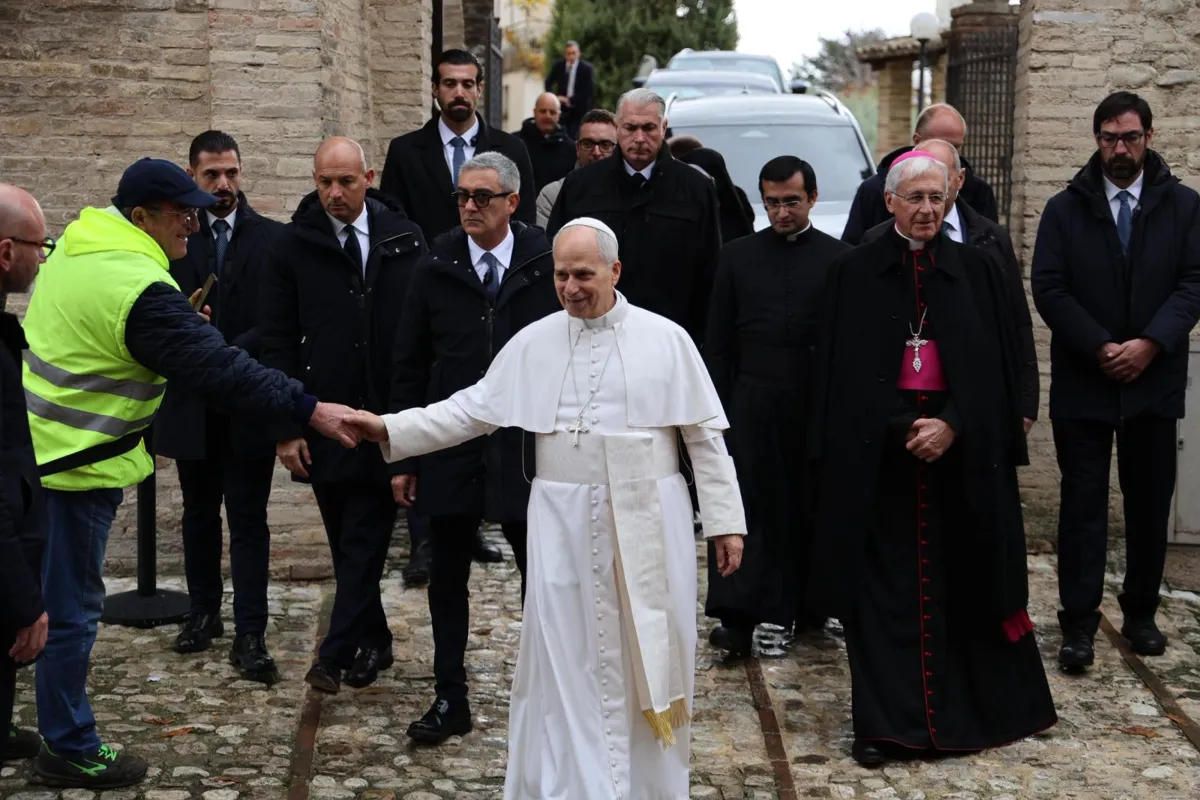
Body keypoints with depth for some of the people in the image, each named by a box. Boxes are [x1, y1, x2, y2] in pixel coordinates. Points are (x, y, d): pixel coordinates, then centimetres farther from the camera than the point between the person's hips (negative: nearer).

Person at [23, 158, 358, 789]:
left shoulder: (76, 245, 5)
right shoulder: (139, 287, -24)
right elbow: (219, 369, -27)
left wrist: (187, 324, 8)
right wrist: (309, 410, -24)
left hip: (37, 446, 10)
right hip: (76, 462, -10)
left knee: (40, 595, 20)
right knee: (72, 609, 3)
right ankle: (70, 750, 16)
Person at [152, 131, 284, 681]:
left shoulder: (272, 238, -1)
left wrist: (233, 352, -17)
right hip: (191, 402, 2)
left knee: (249, 519, -1)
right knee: (199, 513, 15)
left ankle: (250, 634, 1)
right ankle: (204, 611, 29)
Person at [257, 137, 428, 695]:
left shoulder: (404, 241, 2)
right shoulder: (293, 246, 0)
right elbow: (277, 342, 0)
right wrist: (286, 428, -5)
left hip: (388, 419, -1)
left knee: (365, 539, -2)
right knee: (347, 542, 11)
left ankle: (336, 653, 3)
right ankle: (373, 641, 25)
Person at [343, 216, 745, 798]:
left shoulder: (666, 339, -1)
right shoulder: (532, 343, 3)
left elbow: (705, 434, 0)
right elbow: (472, 410, 4)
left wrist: (726, 520, -2)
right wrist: (389, 428, -6)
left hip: (649, 520, -1)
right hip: (565, 522, 1)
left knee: (650, 655, 8)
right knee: (568, 658, 5)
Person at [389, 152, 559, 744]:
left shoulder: (547, 267, -4)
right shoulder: (435, 270, 1)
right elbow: (409, 367, 4)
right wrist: (404, 456, 2)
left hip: (527, 447, -2)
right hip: (450, 447, 2)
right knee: (447, 580, 10)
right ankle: (450, 700, 23)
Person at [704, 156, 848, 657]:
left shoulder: (839, 259, 4)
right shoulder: (737, 257, 8)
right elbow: (718, 341, 9)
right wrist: (718, 407, 4)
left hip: (818, 405, 0)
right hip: (752, 404, 0)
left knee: (812, 509, 7)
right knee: (747, 508, -5)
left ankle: (808, 606, 22)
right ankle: (737, 618, -6)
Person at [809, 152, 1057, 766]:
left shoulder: (975, 271, 5)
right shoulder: (854, 271, 2)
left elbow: (995, 364, 2)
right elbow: (837, 369, 0)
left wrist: (954, 425, -12)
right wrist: (835, 450, -9)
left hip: (961, 447, 1)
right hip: (877, 450, -1)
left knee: (960, 579, 8)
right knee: (882, 586, 1)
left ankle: (980, 709, 23)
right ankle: (884, 721, 6)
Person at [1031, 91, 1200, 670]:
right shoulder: (1065, 208, 2)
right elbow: (1047, 287, -4)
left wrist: (1150, 344, -16)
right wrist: (1099, 348, -14)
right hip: (1082, 382, -1)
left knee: (1150, 502, 10)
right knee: (1083, 504, 1)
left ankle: (1141, 612, 25)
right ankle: (1079, 624, 5)